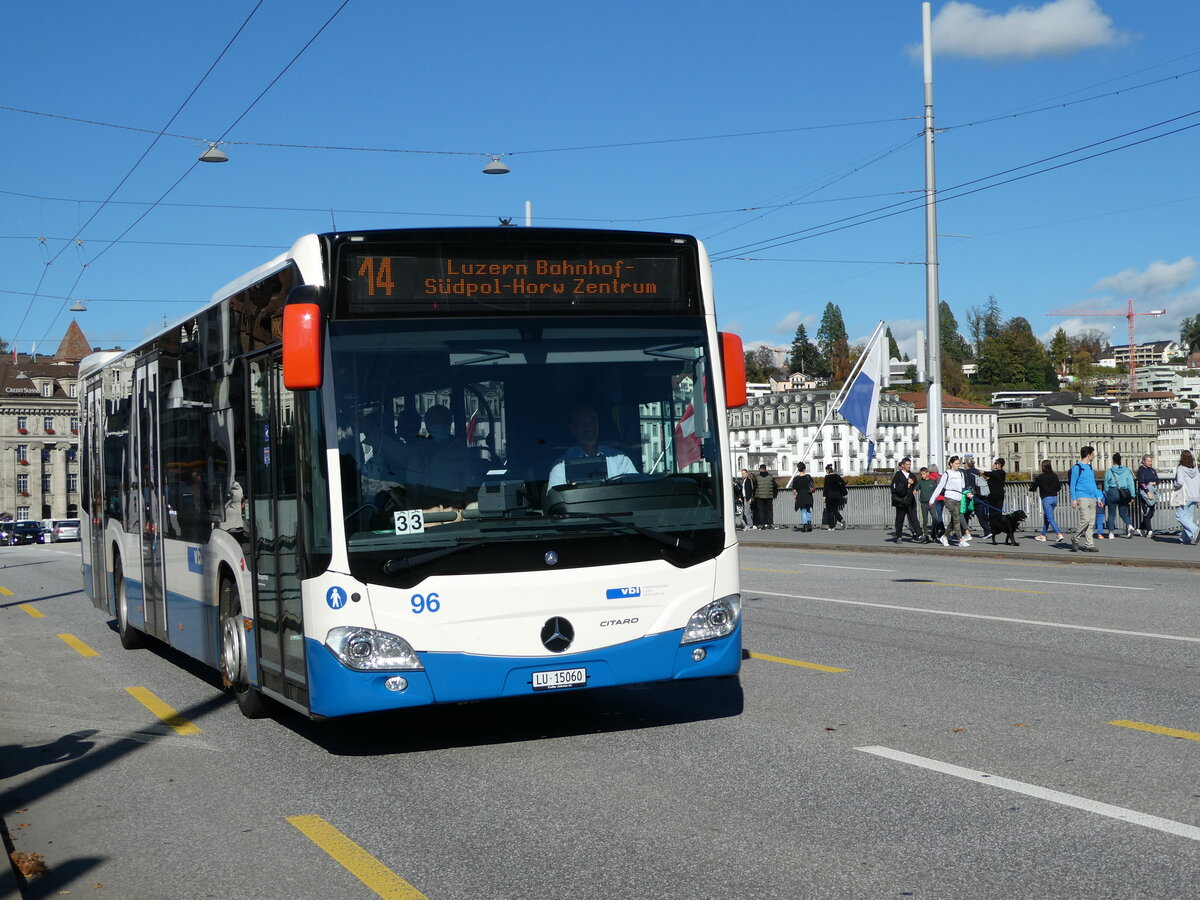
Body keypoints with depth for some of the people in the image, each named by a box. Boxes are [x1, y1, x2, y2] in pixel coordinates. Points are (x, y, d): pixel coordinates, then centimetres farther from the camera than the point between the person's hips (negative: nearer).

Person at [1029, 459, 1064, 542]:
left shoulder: (1040, 477, -10)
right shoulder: (1054, 476, 3)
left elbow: (1033, 488, -2)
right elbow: (1058, 488, 5)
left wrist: (1031, 485, 21)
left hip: (1046, 499, -6)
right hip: (1054, 498, 6)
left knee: (1050, 518, -7)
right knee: (1046, 517, 18)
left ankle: (1059, 534, -21)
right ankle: (1043, 535, 25)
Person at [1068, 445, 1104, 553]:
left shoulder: (1090, 468, 20)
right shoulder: (1077, 467, -4)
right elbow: (1072, 484, -5)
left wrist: (1098, 498, 19)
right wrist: (1073, 499, -12)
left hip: (1092, 498, 8)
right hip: (1082, 497, -8)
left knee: (1091, 522, 2)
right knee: (1085, 519, -18)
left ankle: (1088, 545, 2)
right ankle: (1075, 539, 0)